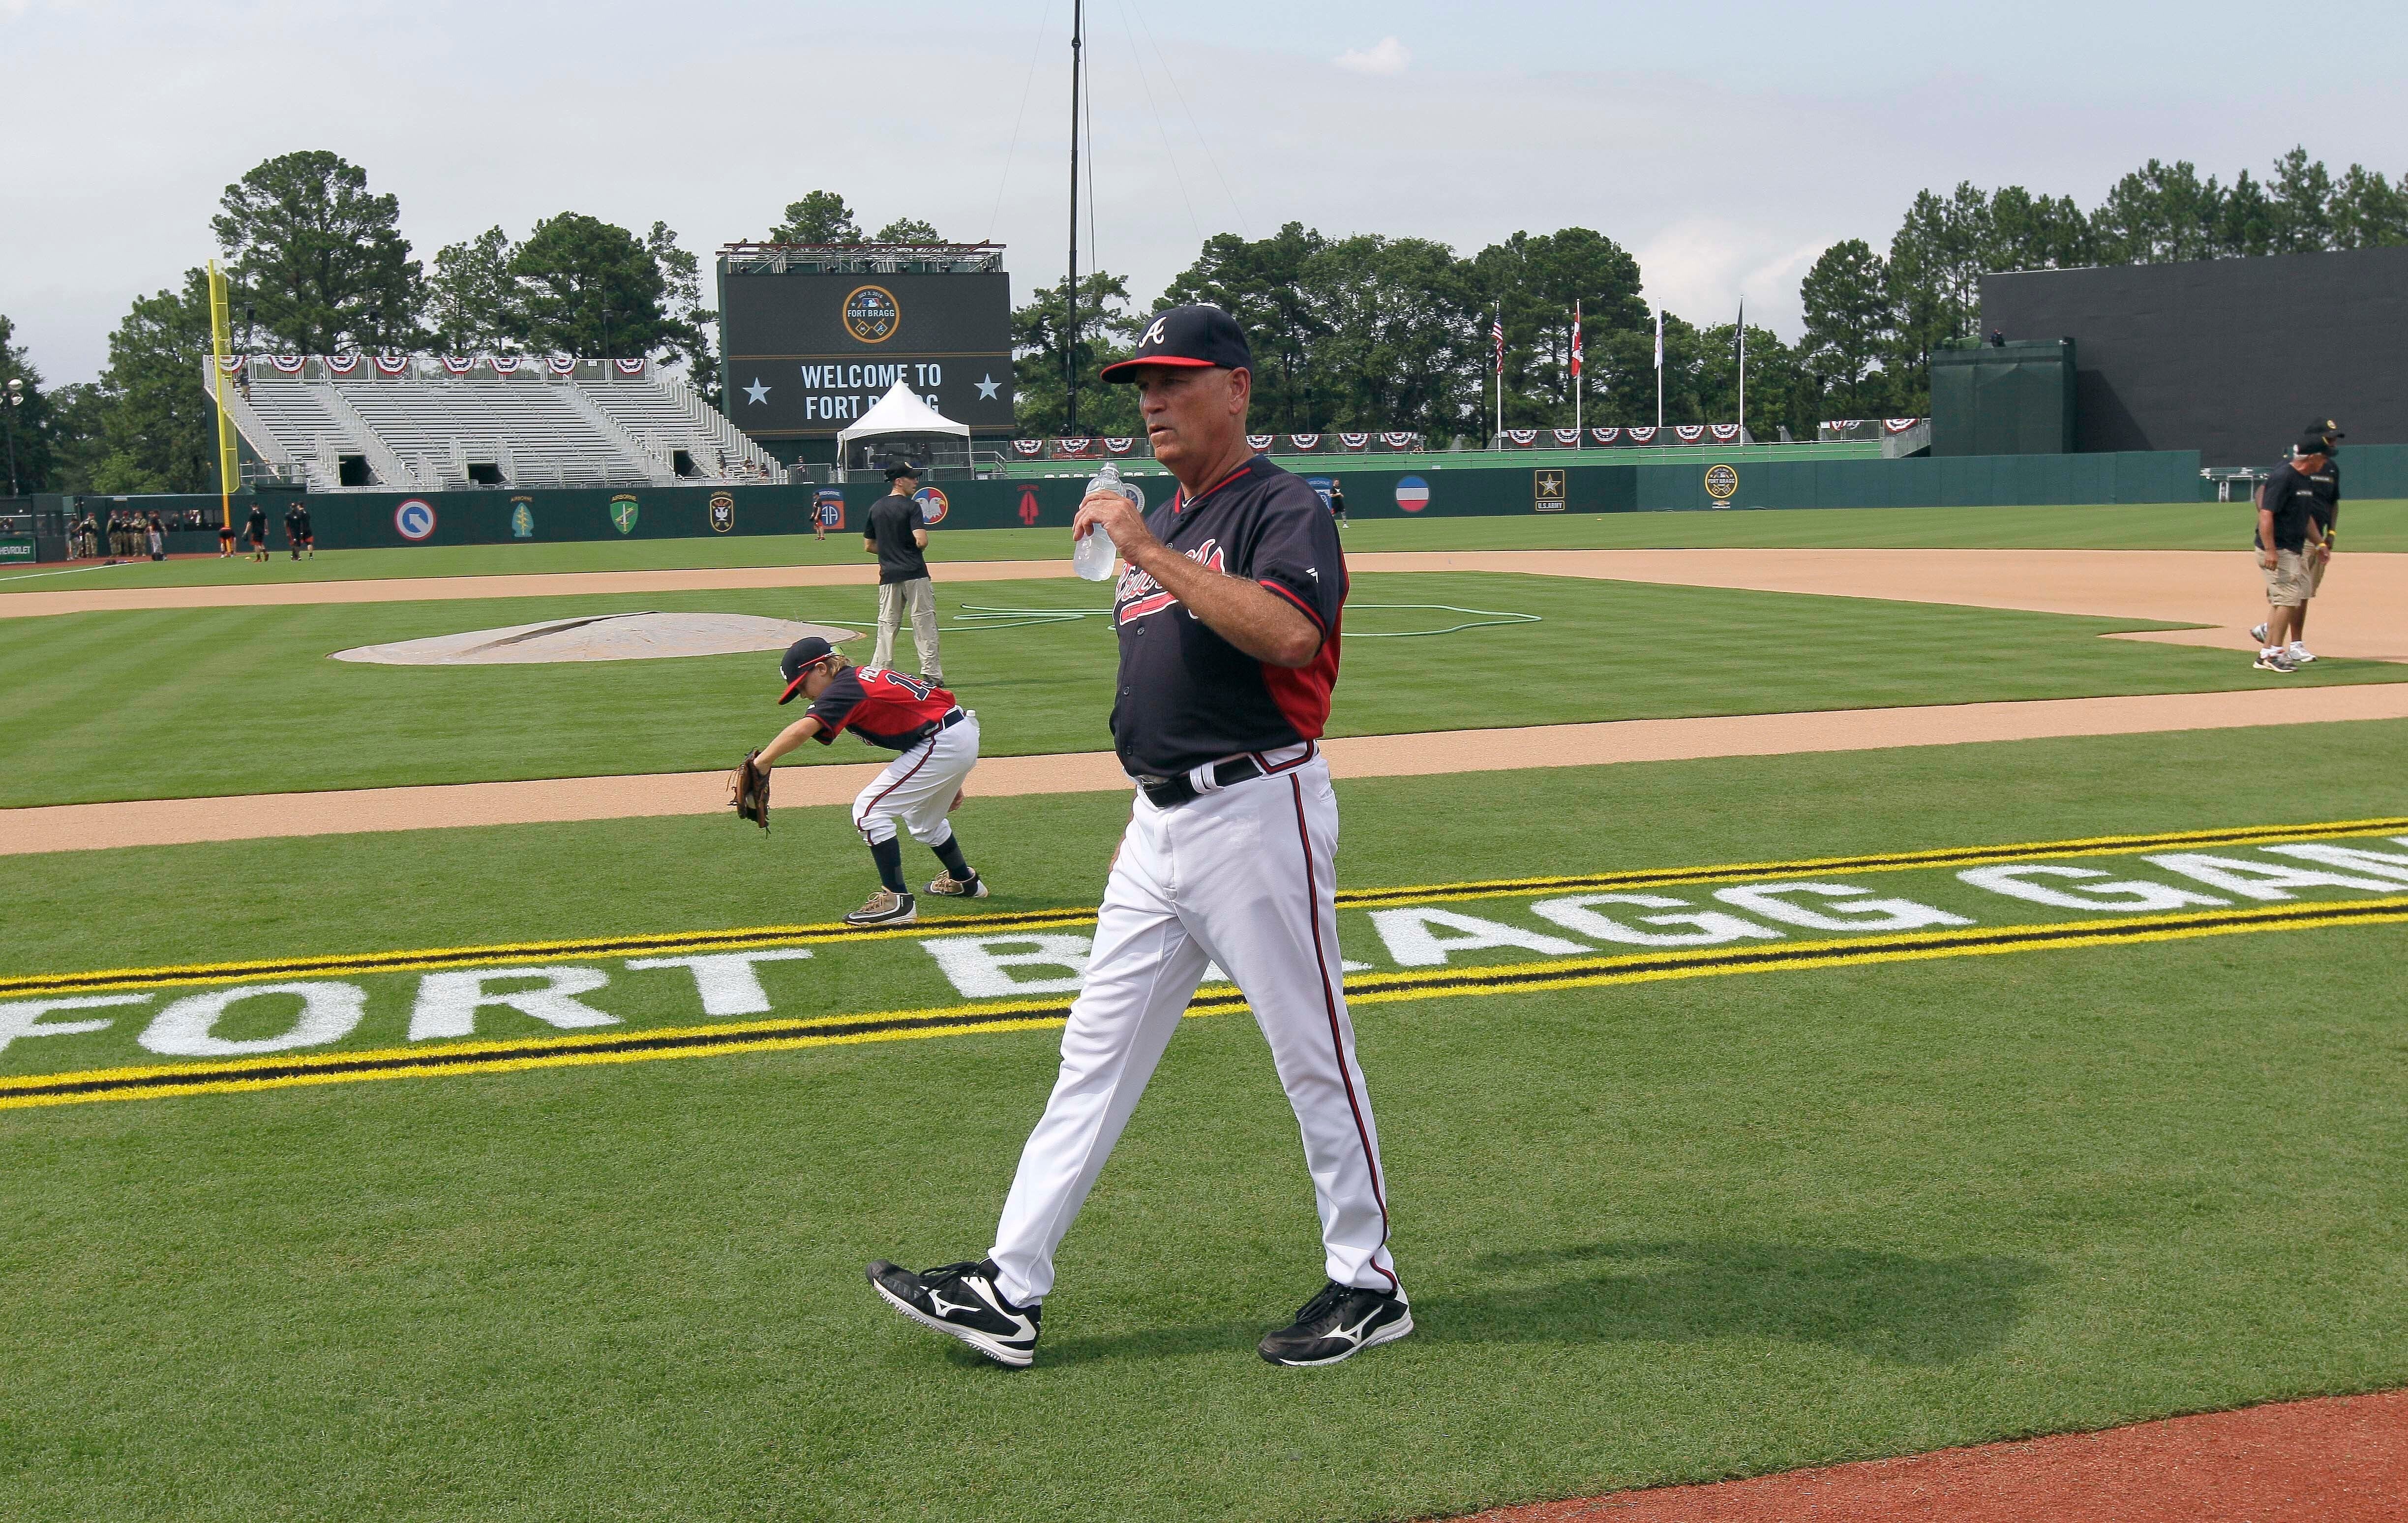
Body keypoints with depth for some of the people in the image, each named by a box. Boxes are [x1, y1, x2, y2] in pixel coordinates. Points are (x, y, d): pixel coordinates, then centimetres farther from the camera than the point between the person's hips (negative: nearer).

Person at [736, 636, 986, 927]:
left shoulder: (846, 688, -12)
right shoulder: (866, 676, 16)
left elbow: (802, 730, -29)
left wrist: (760, 762, -29)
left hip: (942, 744, -11)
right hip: (966, 735, 11)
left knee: (869, 810, -7)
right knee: (923, 819, 31)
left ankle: (897, 901, -6)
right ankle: (965, 881, 52)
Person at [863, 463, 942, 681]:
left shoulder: (876, 508, 11)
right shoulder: (911, 506, -9)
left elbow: (868, 546, 15)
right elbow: (922, 542, -19)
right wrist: (915, 548, 3)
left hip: (888, 576, 5)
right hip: (915, 574, -5)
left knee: (887, 626, 8)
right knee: (924, 623, 0)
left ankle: (878, 673, 3)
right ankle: (931, 673, 0)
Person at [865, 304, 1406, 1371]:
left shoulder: (1282, 509, -10)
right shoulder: (1162, 524, 17)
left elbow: (1290, 634, -30)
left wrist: (1154, 556, -28)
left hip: (1256, 813, -9)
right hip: (1160, 825, 9)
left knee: (1313, 1058, 2)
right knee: (1097, 1053, 8)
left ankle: (1368, 1287, 16)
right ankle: (1009, 1291, 12)